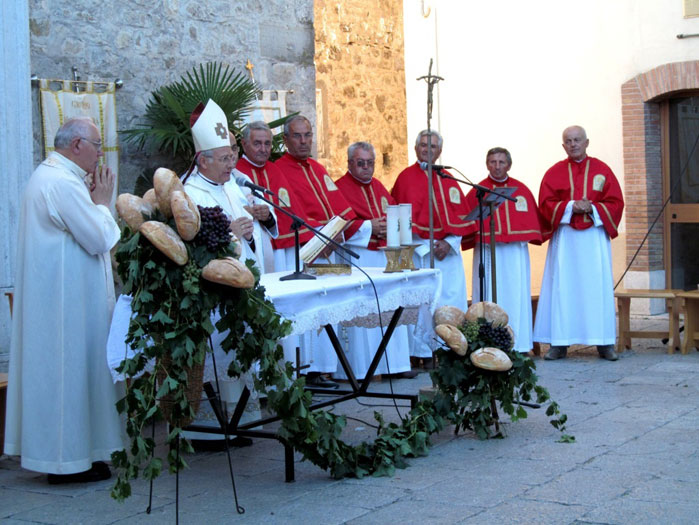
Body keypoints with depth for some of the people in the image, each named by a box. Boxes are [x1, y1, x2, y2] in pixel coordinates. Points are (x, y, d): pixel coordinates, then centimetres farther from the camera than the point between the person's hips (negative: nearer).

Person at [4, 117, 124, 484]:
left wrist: (92, 200, 8)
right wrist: (101, 201, -5)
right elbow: (99, 239, -19)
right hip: (69, 297, -11)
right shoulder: (63, 183, -20)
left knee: (59, 367, 14)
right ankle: (69, 458, 6)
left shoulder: (47, 175, 14)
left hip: (52, 294, 11)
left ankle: (59, 454, 22)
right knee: (72, 366, -3)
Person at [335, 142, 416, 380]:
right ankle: (358, 369, -3)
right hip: (357, 257, -7)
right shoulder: (340, 188, -5)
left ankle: (394, 364, 15)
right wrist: (368, 228, -17)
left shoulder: (378, 187, 18)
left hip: (384, 256, 7)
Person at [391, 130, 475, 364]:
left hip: (448, 249, 5)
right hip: (420, 251, -5)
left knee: (451, 300, 1)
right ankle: (426, 354, -2)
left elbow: (460, 215, 11)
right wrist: (431, 243, -11)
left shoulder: (448, 180, 15)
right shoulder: (406, 177, 1)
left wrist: (449, 242, -6)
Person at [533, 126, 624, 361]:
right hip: (564, 238, 0)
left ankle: (604, 343, 4)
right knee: (562, 288, -2)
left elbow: (616, 203, 3)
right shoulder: (554, 172, 7)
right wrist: (571, 207, -14)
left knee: (598, 287, -1)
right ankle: (559, 343, 1)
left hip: (595, 238, 0)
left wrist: (592, 209, -13)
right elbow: (545, 204, -1)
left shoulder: (602, 170, 8)